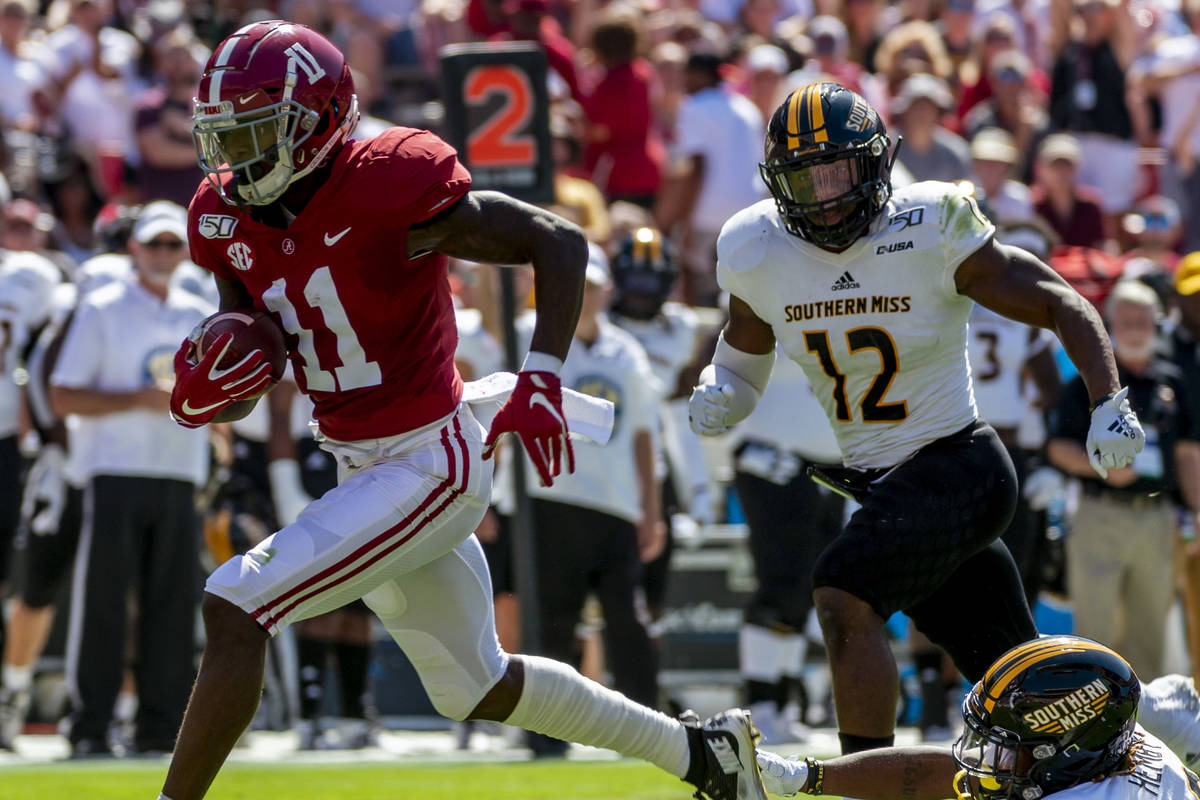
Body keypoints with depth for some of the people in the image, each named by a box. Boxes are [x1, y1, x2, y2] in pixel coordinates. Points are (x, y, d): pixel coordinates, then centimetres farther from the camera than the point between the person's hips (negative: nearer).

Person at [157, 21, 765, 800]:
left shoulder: (385, 187, -22)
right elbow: (242, 391, 9)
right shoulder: (231, 219, 0)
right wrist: (203, 388, -16)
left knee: (236, 608, -20)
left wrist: (540, 382, -26)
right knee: (479, 689, 22)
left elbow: (560, 241, -16)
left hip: (432, 466, -9)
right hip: (364, 468, 9)